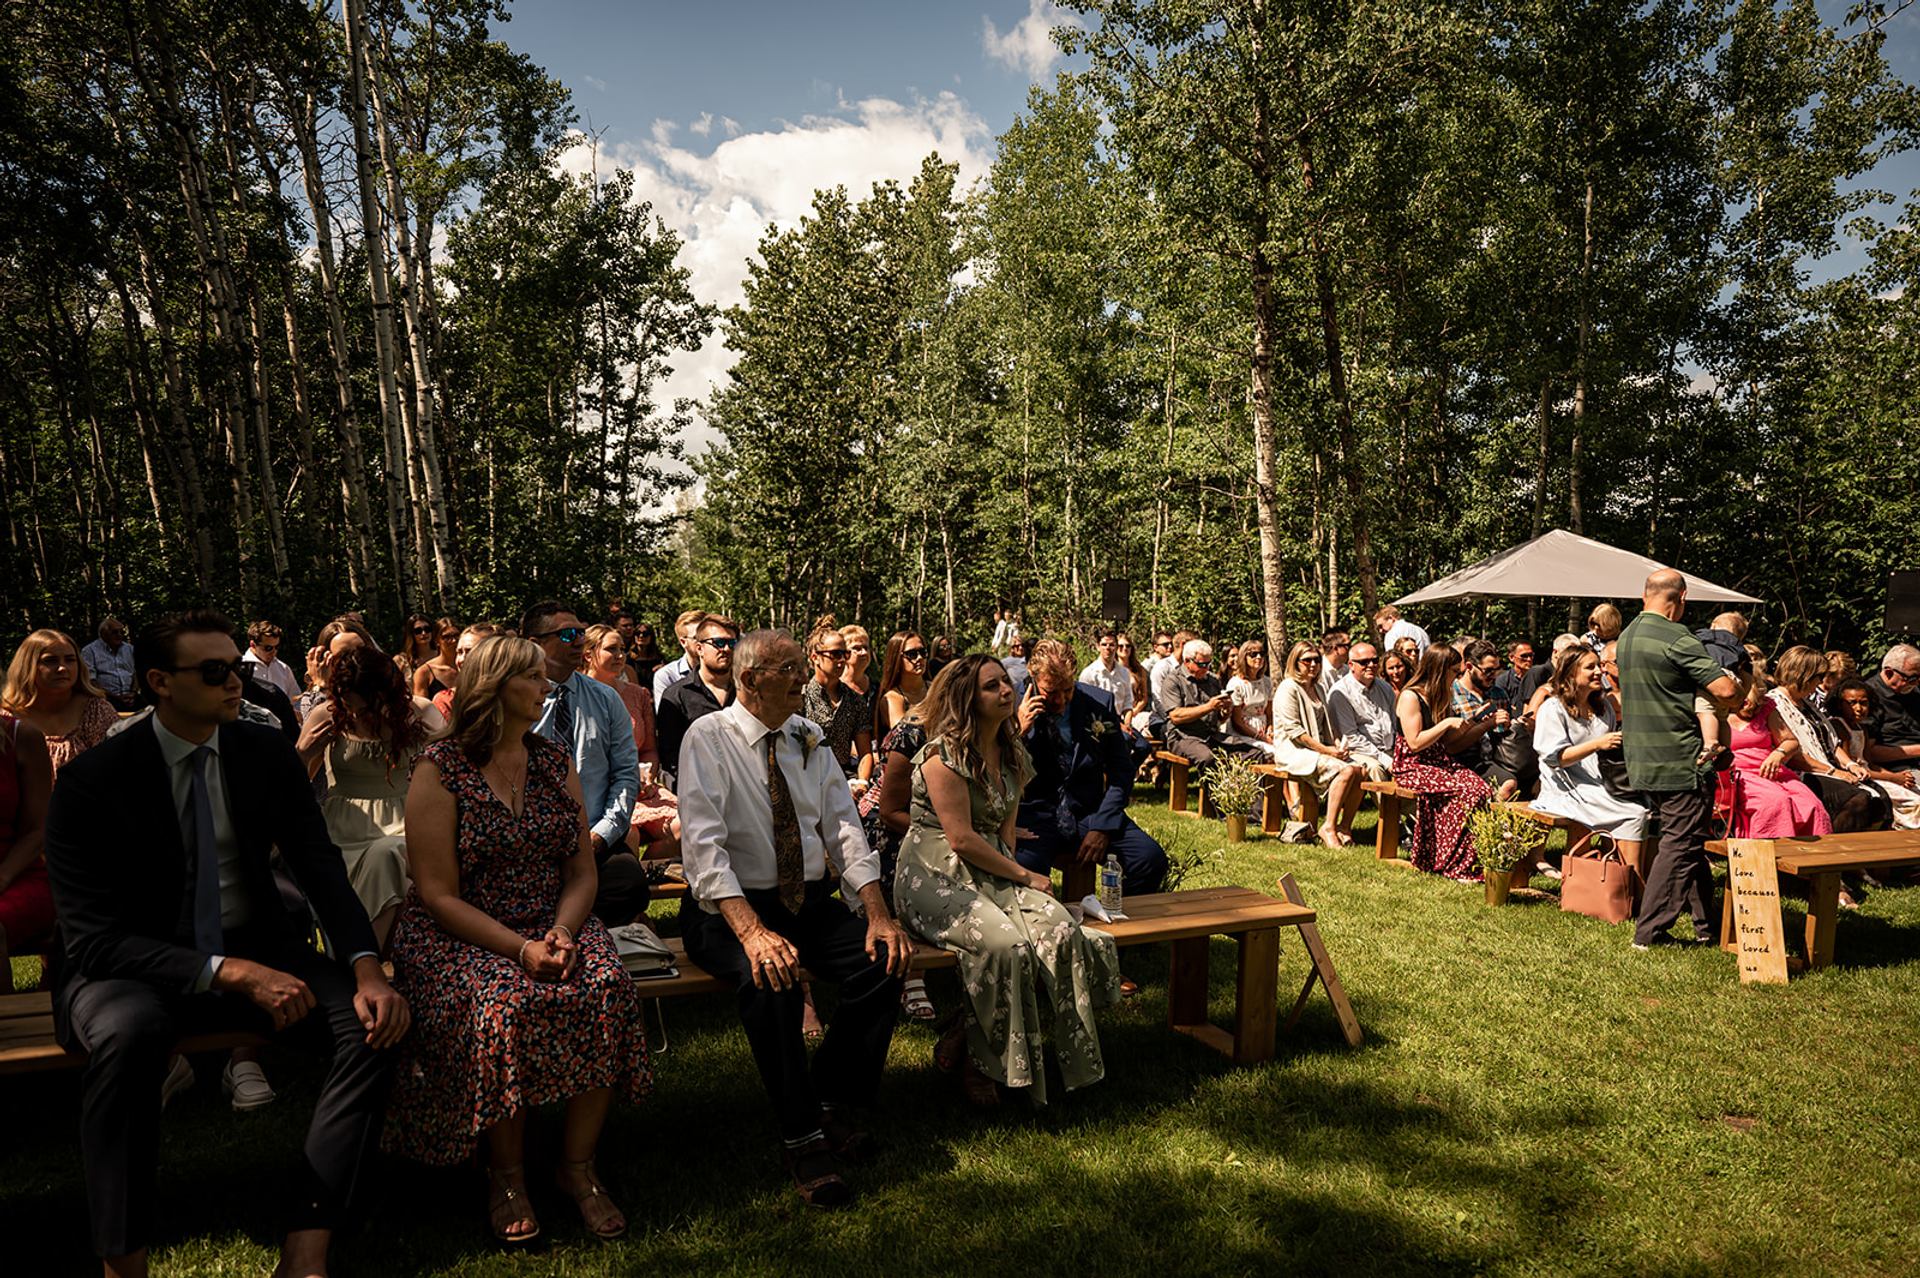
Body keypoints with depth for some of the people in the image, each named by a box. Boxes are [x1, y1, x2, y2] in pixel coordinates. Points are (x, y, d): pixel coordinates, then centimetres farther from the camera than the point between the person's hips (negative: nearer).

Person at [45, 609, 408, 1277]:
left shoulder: (268, 753, -1)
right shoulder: (92, 780, -12)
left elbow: (323, 870, -2)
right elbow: (93, 940, -17)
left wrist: (367, 970, -21)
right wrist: (230, 973, -31)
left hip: (254, 947, 4)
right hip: (137, 968, -3)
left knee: (373, 1022, -21)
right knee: (128, 1031, -38)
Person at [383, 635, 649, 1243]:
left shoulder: (555, 762, 10)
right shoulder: (440, 770, -4)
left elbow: (582, 874, 7)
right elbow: (439, 896, -10)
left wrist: (562, 934, -14)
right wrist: (520, 950, -21)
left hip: (555, 926, 4)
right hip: (461, 937, -3)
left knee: (608, 987, -26)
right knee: (504, 1005, -33)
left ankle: (577, 1164, -11)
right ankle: (506, 1175, -11)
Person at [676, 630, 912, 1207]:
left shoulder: (809, 739, 8)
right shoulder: (708, 739, -8)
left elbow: (844, 829, 4)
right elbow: (704, 846, -19)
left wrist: (878, 913, -10)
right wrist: (752, 931, -32)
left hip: (809, 901, 5)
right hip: (728, 906, -5)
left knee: (885, 959, -20)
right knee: (768, 977, -35)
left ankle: (832, 1099, -1)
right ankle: (801, 1138, -18)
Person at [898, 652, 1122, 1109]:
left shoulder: (1012, 755, 14)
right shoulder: (944, 754, -11)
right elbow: (961, 838, -15)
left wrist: (1013, 870, -1)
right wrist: (1023, 875, -9)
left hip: (991, 873, 7)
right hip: (936, 877, -7)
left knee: (1062, 932, -19)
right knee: (1007, 944, -32)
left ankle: (968, 1040, -6)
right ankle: (977, 1058, -5)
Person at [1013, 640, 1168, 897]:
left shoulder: (1099, 703, 2)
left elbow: (1122, 770, 7)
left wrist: (1102, 827, -4)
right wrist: (1020, 733, -17)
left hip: (1090, 812, 3)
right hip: (1036, 816, -3)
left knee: (1152, 859, -19)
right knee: (1024, 867, -35)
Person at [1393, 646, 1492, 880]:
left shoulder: (1438, 698, 18)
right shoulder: (1410, 697, -9)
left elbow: (1445, 742, 19)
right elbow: (1415, 743, -17)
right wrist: (1447, 723, -12)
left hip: (1441, 762, 8)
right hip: (1413, 767, -8)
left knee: (1485, 790, -19)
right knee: (1467, 792, -28)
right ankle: (1459, 866, -18)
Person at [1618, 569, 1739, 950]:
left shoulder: (1627, 637, 11)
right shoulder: (1676, 640, -17)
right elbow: (1725, 689, -21)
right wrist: (1738, 687, 1)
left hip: (1643, 762, 9)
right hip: (1681, 762, -9)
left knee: (1685, 843, 18)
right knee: (1681, 845, -1)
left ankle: (1706, 924, 27)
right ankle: (1649, 933, 1)